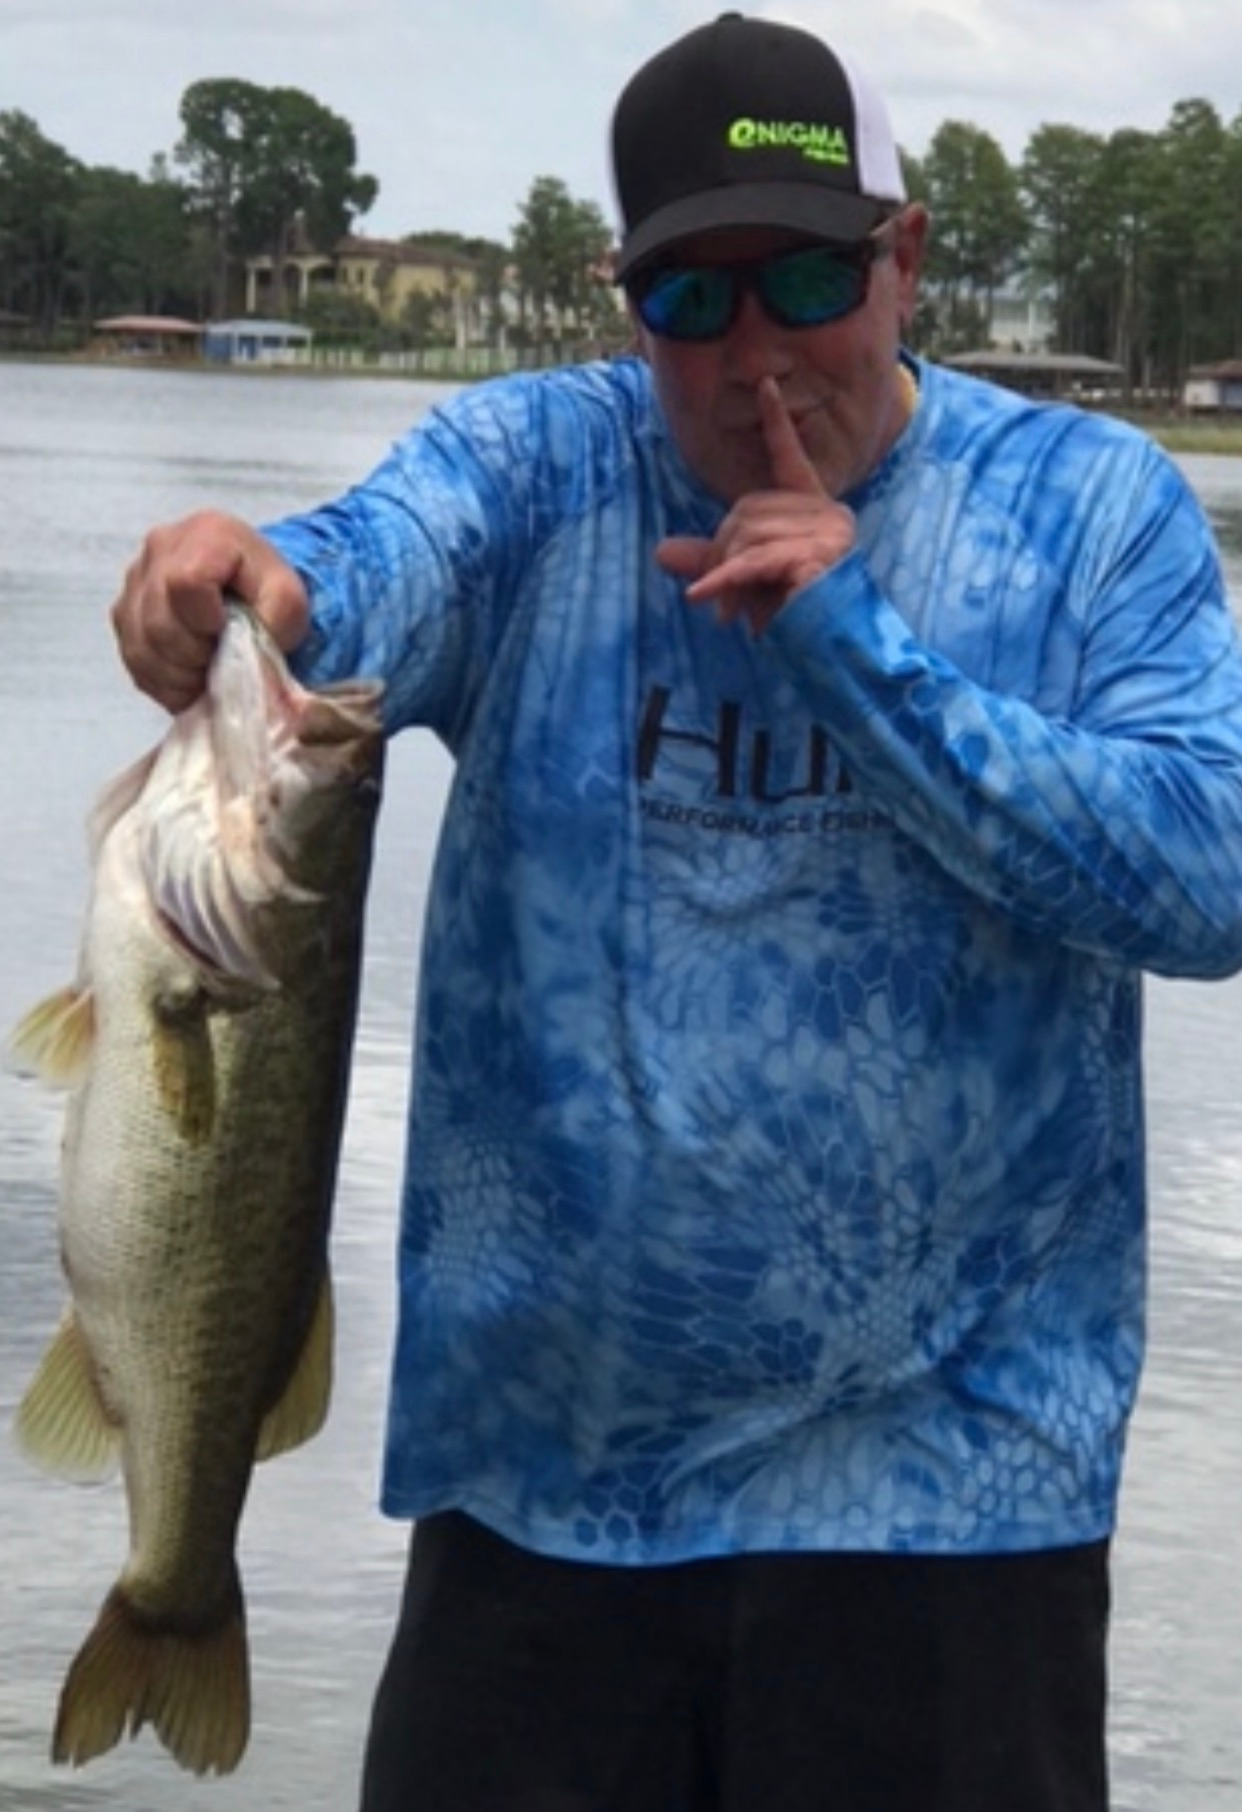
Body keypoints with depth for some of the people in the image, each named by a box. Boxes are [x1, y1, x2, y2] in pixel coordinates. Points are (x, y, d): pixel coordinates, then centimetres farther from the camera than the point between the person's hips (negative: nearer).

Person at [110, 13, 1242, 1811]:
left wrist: (856, 651, -19)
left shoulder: (1094, 505, -2)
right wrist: (254, 589, -45)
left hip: (944, 1470, -1)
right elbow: (375, 566, -22)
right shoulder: (533, 467, -1)